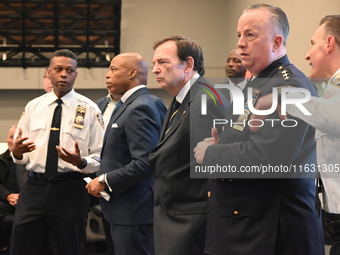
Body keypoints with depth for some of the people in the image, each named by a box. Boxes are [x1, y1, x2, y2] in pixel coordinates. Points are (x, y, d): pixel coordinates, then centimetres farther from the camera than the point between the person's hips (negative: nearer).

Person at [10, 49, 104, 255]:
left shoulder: (89, 109, -1)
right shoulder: (33, 106, 9)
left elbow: (100, 157, -3)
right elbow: (21, 155, 12)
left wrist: (80, 162, -23)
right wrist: (16, 152, -11)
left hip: (70, 191, -2)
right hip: (34, 188, 3)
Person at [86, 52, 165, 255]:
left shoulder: (139, 109, -17)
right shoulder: (131, 105, 16)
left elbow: (145, 162, -25)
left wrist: (105, 181, -17)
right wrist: (104, 179, 11)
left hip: (134, 210, -10)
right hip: (125, 208, 10)